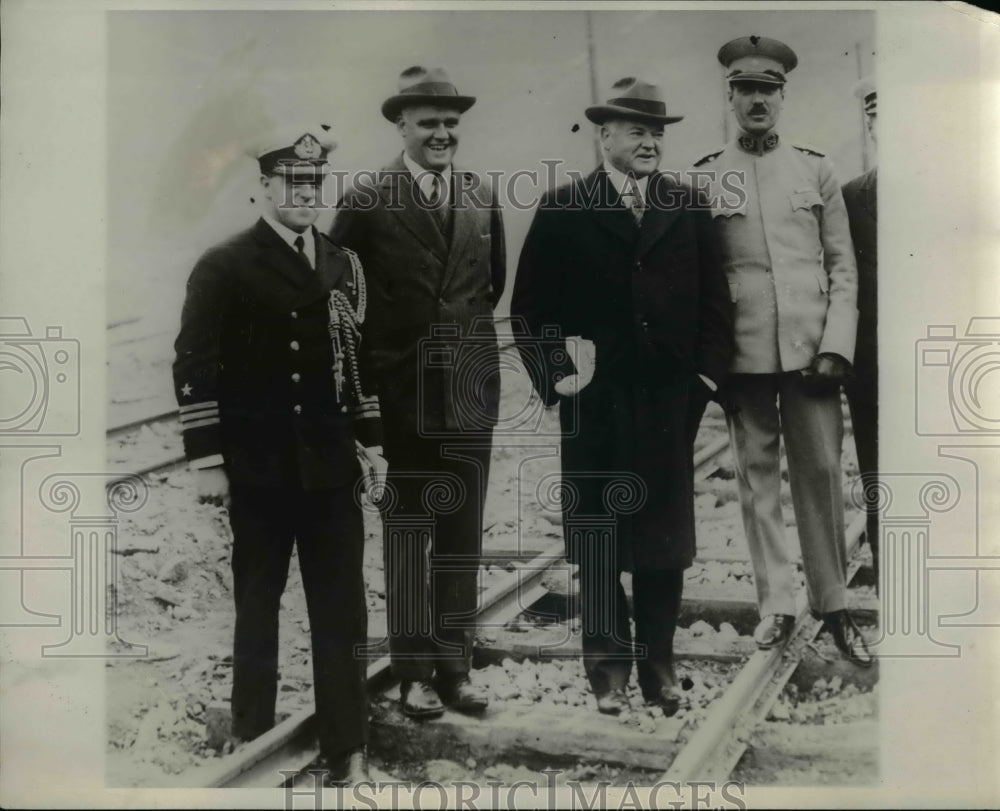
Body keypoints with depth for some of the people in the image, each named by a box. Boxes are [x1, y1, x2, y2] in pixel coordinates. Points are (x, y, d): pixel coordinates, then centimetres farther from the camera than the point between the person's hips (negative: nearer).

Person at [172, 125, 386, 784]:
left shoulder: (344, 265, 9)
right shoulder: (224, 267, -4)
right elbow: (194, 367, -7)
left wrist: (372, 440, 10)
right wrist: (208, 461, -10)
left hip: (332, 466, 3)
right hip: (259, 470, -3)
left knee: (343, 609, 5)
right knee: (257, 605, 9)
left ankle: (348, 747, 17)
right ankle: (252, 738, 25)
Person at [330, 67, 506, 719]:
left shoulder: (483, 198, 8)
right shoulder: (367, 201, -4)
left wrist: (468, 331, 11)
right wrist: (376, 347, -1)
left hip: (471, 389, 4)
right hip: (402, 390, -3)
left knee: (463, 533, 9)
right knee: (407, 533, 5)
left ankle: (456, 666, 20)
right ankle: (414, 671, 15)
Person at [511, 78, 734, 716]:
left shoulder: (688, 208, 8)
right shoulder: (563, 210, 1)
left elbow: (714, 299, 11)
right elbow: (531, 306, 1)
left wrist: (707, 373, 1)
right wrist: (557, 375, -7)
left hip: (670, 399, 2)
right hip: (595, 401, -2)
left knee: (665, 539, 8)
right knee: (598, 544, 5)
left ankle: (660, 667, 21)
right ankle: (608, 670, 17)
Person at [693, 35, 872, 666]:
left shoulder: (817, 170, 7)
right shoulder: (703, 179, 5)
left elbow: (843, 267, 5)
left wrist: (836, 348, -5)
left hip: (810, 348, 0)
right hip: (742, 353, 0)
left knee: (822, 473, 2)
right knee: (757, 476, 5)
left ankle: (834, 605, 13)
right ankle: (777, 606, 15)